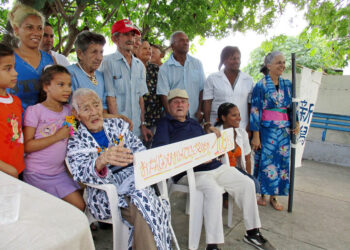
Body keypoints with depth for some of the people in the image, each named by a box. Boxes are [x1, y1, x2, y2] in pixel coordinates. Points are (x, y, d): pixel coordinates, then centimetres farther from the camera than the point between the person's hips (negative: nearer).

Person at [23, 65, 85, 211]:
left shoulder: (68, 110, 7)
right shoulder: (34, 111, -10)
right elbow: (27, 146, -16)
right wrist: (57, 136, -19)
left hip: (59, 171, 5)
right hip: (36, 173, -5)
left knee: (80, 206, 2)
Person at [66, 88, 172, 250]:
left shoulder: (117, 124, 16)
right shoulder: (76, 142, 3)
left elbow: (140, 149, 12)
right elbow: (80, 173, -15)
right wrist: (101, 161, -39)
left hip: (132, 178, 4)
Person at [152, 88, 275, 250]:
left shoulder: (194, 123, 24)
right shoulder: (165, 124, 2)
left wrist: (212, 131, 8)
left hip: (215, 167, 8)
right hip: (190, 172, -7)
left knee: (247, 183, -1)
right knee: (214, 191, -34)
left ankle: (252, 233, 13)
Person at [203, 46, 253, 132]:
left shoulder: (248, 80, 10)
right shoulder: (212, 79, 4)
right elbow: (207, 103, 2)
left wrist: (249, 126, 6)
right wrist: (207, 125, -4)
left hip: (242, 128, 2)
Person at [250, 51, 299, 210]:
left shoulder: (287, 84, 10)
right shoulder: (261, 85, -7)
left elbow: (291, 107, 18)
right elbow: (255, 111, -10)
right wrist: (255, 136, -13)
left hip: (284, 130, 5)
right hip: (266, 130, -5)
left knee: (281, 161, 9)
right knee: (265, 162, 3)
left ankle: (273, 196, 24)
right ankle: (261, 194, 22)